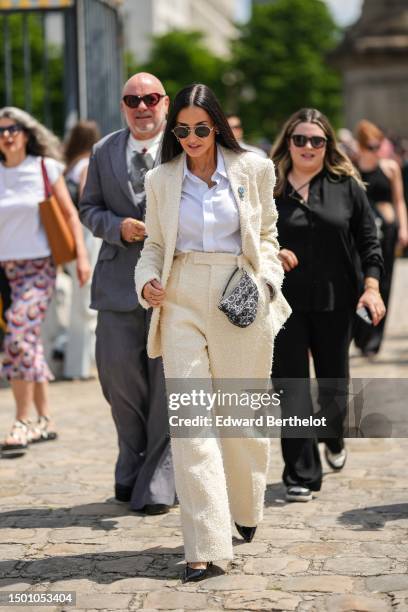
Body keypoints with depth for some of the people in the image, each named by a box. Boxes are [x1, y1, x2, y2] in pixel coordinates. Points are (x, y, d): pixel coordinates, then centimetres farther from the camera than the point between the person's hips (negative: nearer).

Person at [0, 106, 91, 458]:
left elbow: (70, 213, 3)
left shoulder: (45, 168, 0)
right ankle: (45, 422, 18)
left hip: (39, 267, -4)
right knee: (29, 343, 8)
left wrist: (82, 256, -5)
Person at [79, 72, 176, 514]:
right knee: (117, 369, 2)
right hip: (120, 281, 3)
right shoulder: (104, 152, 12)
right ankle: (133, 462, 25)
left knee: (167, 377, 0)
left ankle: (157, 482, 9)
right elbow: (88, 209, 13)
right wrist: (117, 226, -6)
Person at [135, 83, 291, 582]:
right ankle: (204, 545, -6)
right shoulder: (160, 180, 7)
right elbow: (154, 244, 14)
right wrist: (147, 280, -5)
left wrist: (267, 278, 0)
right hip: (182, 303, 0)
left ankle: (247, 511, 35)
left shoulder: (253, 169, 4)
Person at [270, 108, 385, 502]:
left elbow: (367, 240, 4)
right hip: (284, 303, -1)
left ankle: (333, 437, 45)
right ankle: (300, 475, 1)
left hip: (335, 302, 1)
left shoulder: (346, 185, 3)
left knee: (334, 384, 13)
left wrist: (371, 286, -5)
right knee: (291, 387, -4)